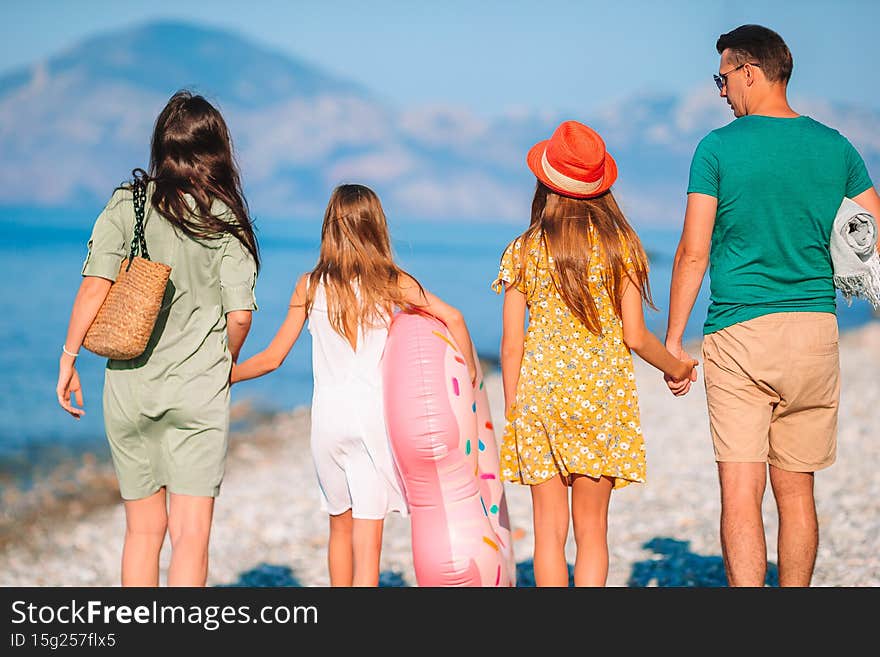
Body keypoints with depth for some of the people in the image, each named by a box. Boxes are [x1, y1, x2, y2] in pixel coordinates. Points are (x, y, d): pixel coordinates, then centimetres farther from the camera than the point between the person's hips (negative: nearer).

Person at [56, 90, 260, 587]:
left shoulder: (128, 203, -1)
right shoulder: (226, 219, -2)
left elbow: (94, 287, -10)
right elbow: (240, 315, -6)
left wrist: (68, 361, -1)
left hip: (130, 386, 2)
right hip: (198, 389, -2)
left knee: (143, 530, 14)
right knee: (192, 533, 0)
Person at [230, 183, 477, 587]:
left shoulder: (310, 286, 2)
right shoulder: (392, 283, -1)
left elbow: (272, 358, 4)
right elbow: (452, 317, -13)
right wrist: (469, 371, 0)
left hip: (328, 413, 2)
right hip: (374, 413, -2)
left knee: (340, 525, 19)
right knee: (368, 534, -3)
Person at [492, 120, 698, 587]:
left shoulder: (523, 251, 0)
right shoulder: (619, 243, -2)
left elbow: (512, 344, -1)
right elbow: (635, 336, -3)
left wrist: (511, 409, 9)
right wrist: (676, 367, 15)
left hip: (539, 394, 0)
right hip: (602, 392, 0)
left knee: (549, 528, 7)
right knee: (592, 528, 7)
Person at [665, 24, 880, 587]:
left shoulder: (718, 148, -4)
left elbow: (693, 253, -6)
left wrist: (673, 340, 1)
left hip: (739, 331, -4)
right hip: (816, 332, 4)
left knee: (742, 493, -5)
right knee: (797, 492, 14)